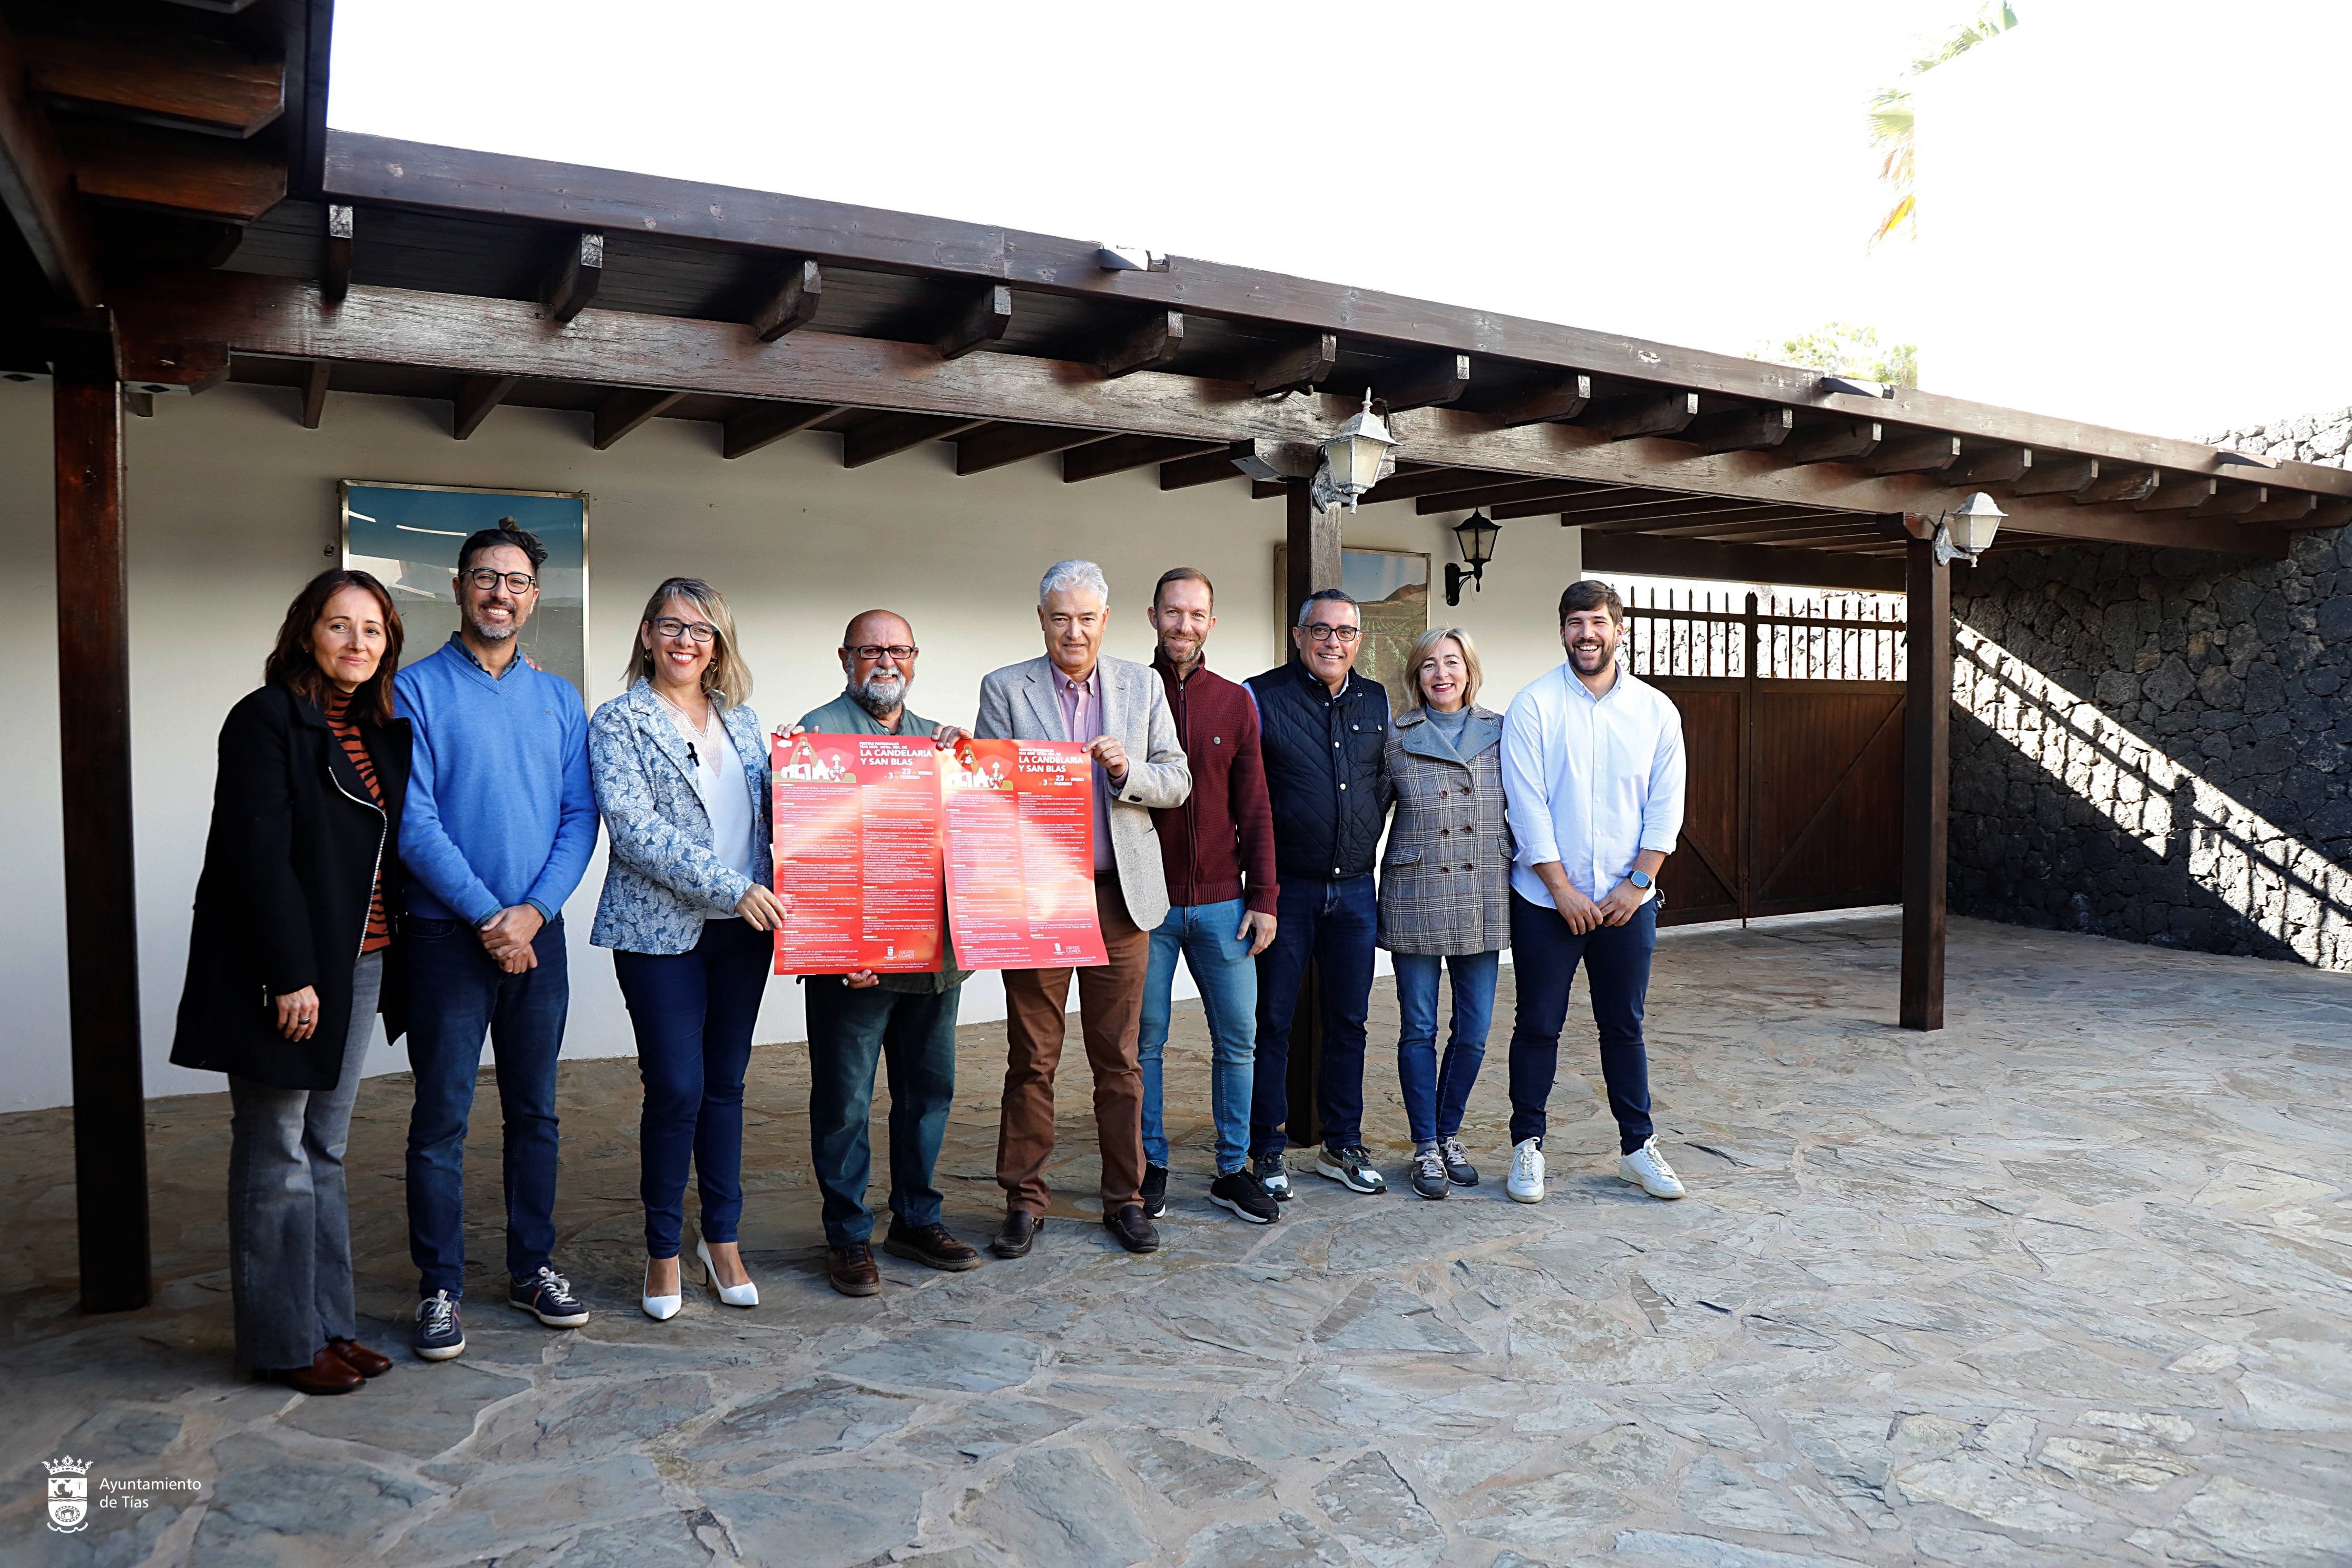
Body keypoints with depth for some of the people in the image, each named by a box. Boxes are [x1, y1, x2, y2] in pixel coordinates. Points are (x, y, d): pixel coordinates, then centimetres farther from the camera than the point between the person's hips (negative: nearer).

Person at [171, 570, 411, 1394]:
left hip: (357, 968, 7)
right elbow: (258, 854, -16)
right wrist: (290, 975, -19)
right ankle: (284, 1342, 14)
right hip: (283, 972, -7)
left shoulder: (382, 731, 12)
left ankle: (329, 1324, 24)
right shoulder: (266, 719, -10)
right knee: (277, 1157, 3)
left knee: (325, 1152, 14)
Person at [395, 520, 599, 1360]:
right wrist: (487, 917, -14)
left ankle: (532, 1266, 25)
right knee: (441, 1119, 2)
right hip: (448, 935, -4)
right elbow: (413, 820, -10)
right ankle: (440, 1289, 14)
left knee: (535, 1111, 12)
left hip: (537, 933, 4)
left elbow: (580, 817, 5)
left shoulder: (559, 698, 10)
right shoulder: (416, 690, -2)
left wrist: (533, 910, -9)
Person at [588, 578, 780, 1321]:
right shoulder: (619, 722, -3)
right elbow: (633, 827, -14)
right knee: (677, 1088, -4)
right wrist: (731, 888, -20)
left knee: (726, 1083, 11)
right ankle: (663, 1249, 15)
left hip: (743, 927, 4)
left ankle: (722, 1237, 25)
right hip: (659, 930, -4)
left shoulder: (740, 717, 12)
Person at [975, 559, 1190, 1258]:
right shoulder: (1004, 688, 3)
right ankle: (1024, 1201, 18)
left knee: (1119, 1058, 8)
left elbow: (1178, 781, 6)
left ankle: (1125, 1198, 21)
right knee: (1032, 1058, 5)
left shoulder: (1142, 686, 9)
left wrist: (1128, 770, -13)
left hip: (1120, 895, 1)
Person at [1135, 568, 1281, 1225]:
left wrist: (1264, 899, 2)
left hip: (1221, 903, 2)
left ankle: (1233, 1171, 19)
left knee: (1238, 1038, 5)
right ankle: (1150, 1166, 21)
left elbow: (1254, 809, 7)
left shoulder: (1235, 703, 7)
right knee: (1143, 1040, 5)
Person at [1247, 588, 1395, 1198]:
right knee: (1273, 1021, 3)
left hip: (1354, 889, 5)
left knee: (1348, 1020, 12)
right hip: (1284, 889, -5)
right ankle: (1267, 1150, 15)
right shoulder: (1262, 697, -7)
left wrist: (1365, 844, 14)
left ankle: (1342, 1146, 24)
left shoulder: (1375, 701, 9)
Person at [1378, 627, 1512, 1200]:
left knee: (1474, 1029, 7)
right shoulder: (1395, 736, 1)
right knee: (1420, 1028, 4)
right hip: (1415, 900, -2)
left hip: (1482, 902, 2)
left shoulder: (1501, 733, 6)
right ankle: (1426, 1146, 18)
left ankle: (1450, 1134, 26)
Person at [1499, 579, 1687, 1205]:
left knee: (1624, 1026, 12)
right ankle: (1527, 1145, 18)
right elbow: (1527, 806, -9)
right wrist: (1564, 890, -11)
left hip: (1628, 900, 2)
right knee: (1538, 1025, 5)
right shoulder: (1533, 705, -6)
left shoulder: (1655, 710, 4)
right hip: (1547, 900, -2)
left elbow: (1666, 804, 3)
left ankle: (1638, 1146, 24)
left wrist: (1637, 884, -6)